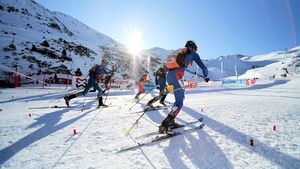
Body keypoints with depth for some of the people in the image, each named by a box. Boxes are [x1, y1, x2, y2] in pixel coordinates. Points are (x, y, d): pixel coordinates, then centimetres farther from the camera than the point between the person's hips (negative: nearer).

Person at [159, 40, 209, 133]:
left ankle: (171, 121, 13)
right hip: (176, 76, -7)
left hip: (168, 75, 7)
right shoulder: (193, 54, 14)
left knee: (180, 98, 17)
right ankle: (165, 124, -14)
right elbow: (203, 67, 15)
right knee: (180, 101, -3)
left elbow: (166, 64, 31)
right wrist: (206, 76, 31)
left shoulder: (179, 52, 30)